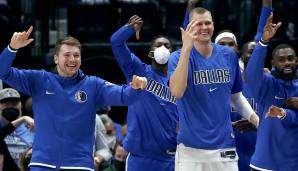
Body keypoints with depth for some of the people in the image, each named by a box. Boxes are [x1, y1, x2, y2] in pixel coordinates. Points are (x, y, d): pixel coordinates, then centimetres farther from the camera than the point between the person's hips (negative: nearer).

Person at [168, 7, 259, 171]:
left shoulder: (229, 55, 8)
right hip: (191, 149, -3)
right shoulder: (179, 57, -4)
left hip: (225, 146, 3)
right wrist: (186, 49, -26)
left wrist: (257, 120, 2)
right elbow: (177, 92, -22)